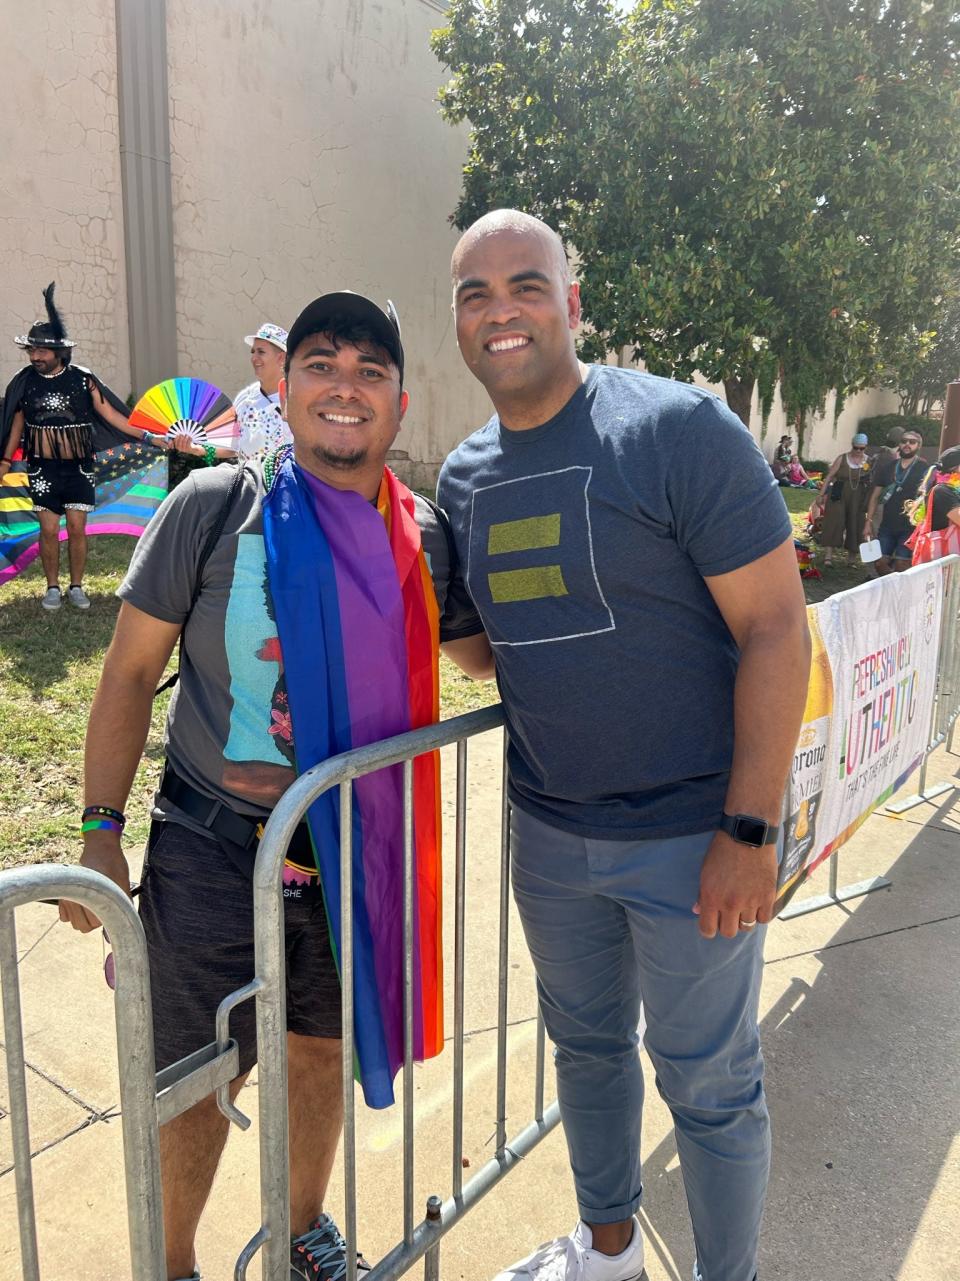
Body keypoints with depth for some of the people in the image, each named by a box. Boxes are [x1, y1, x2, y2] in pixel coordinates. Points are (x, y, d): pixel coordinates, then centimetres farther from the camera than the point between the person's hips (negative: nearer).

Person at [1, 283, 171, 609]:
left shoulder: (82, 380, -4)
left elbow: (110, 414, -2)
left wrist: (148, 437, -8)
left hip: (78, 467, -1)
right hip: (43, 469, 1)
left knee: (77, 528, 2)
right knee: (49, 530, 2)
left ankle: (76, 587, 17)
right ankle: (53, 587, 18)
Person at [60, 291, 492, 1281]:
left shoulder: (427, 538, -2)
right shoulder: (213, 507, -11)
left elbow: (477, 654, 14)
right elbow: (130, 672, -6)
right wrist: (101, 832, -7)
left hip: (355, 849, 3)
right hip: (213, 848, -3)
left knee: (321, 1050, 22)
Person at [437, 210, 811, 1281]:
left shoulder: (679, 428, -15)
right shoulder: (463, 476, 5)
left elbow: (776, 625, -16)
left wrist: (749, 829, -19)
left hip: (691, 833, -6)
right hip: (547, 831, 6)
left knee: (708, 1082, 12)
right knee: (584, 1043, 24)